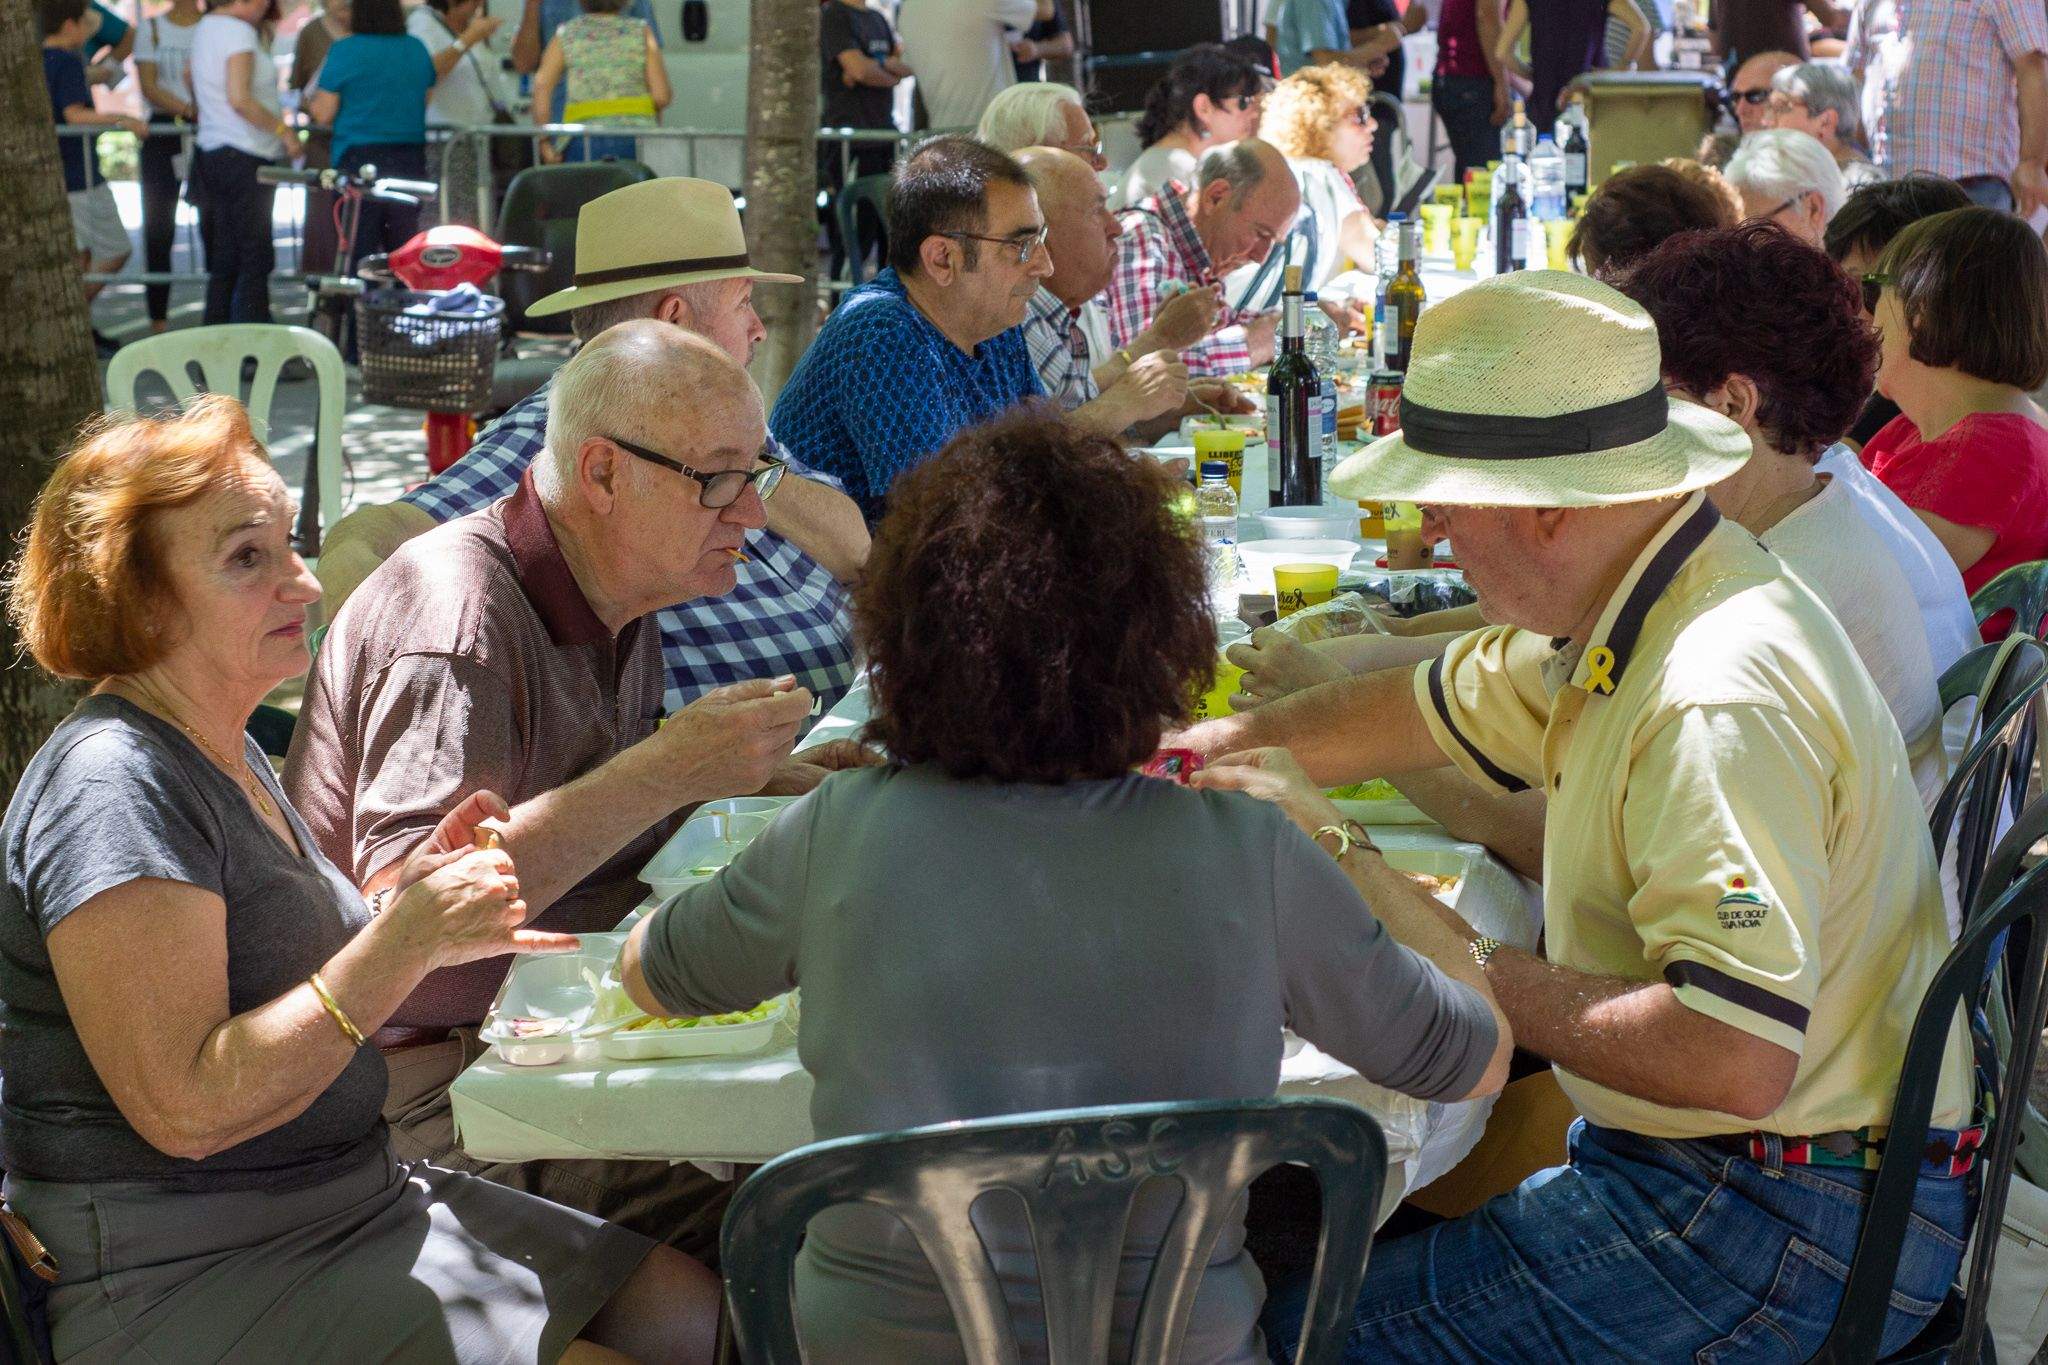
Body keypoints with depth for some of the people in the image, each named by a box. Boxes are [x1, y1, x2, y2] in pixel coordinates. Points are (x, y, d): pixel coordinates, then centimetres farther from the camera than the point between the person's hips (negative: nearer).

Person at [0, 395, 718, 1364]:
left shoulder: (228, 752, 12)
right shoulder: (113, 788, -19)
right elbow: (184, 1111, -25)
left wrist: (414, 907, 0)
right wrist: (400, 944, -25)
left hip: (353, 1203, 10)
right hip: (180, 1284, -10)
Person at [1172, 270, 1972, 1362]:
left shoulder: (1721, 699, -27)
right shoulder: (1634, 613, 5)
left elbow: (1734, 1058, -34)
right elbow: (1436, 708, 23)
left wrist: (1472, 970, -23)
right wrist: (1203, 749, 19)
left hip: (1782, 1232, -10)